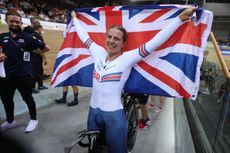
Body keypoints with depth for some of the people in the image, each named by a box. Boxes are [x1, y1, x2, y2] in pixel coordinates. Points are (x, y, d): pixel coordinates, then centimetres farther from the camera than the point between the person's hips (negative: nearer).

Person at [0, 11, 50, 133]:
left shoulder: (28, 37, -6)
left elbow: (46, 48, -5)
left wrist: (31, 52, 1)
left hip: (23, 74, -6)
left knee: (27, 98, 5)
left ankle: (33, 120, 24)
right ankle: (10, 121, 38)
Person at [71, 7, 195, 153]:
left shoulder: (128, 58, -11)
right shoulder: (99, 52, 2)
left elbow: (154, 42, -17)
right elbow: (84, 36, 16)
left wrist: (181, 17, -18)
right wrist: (75, 18, 30)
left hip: (114, 115, -5)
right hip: (93, 112, 5)